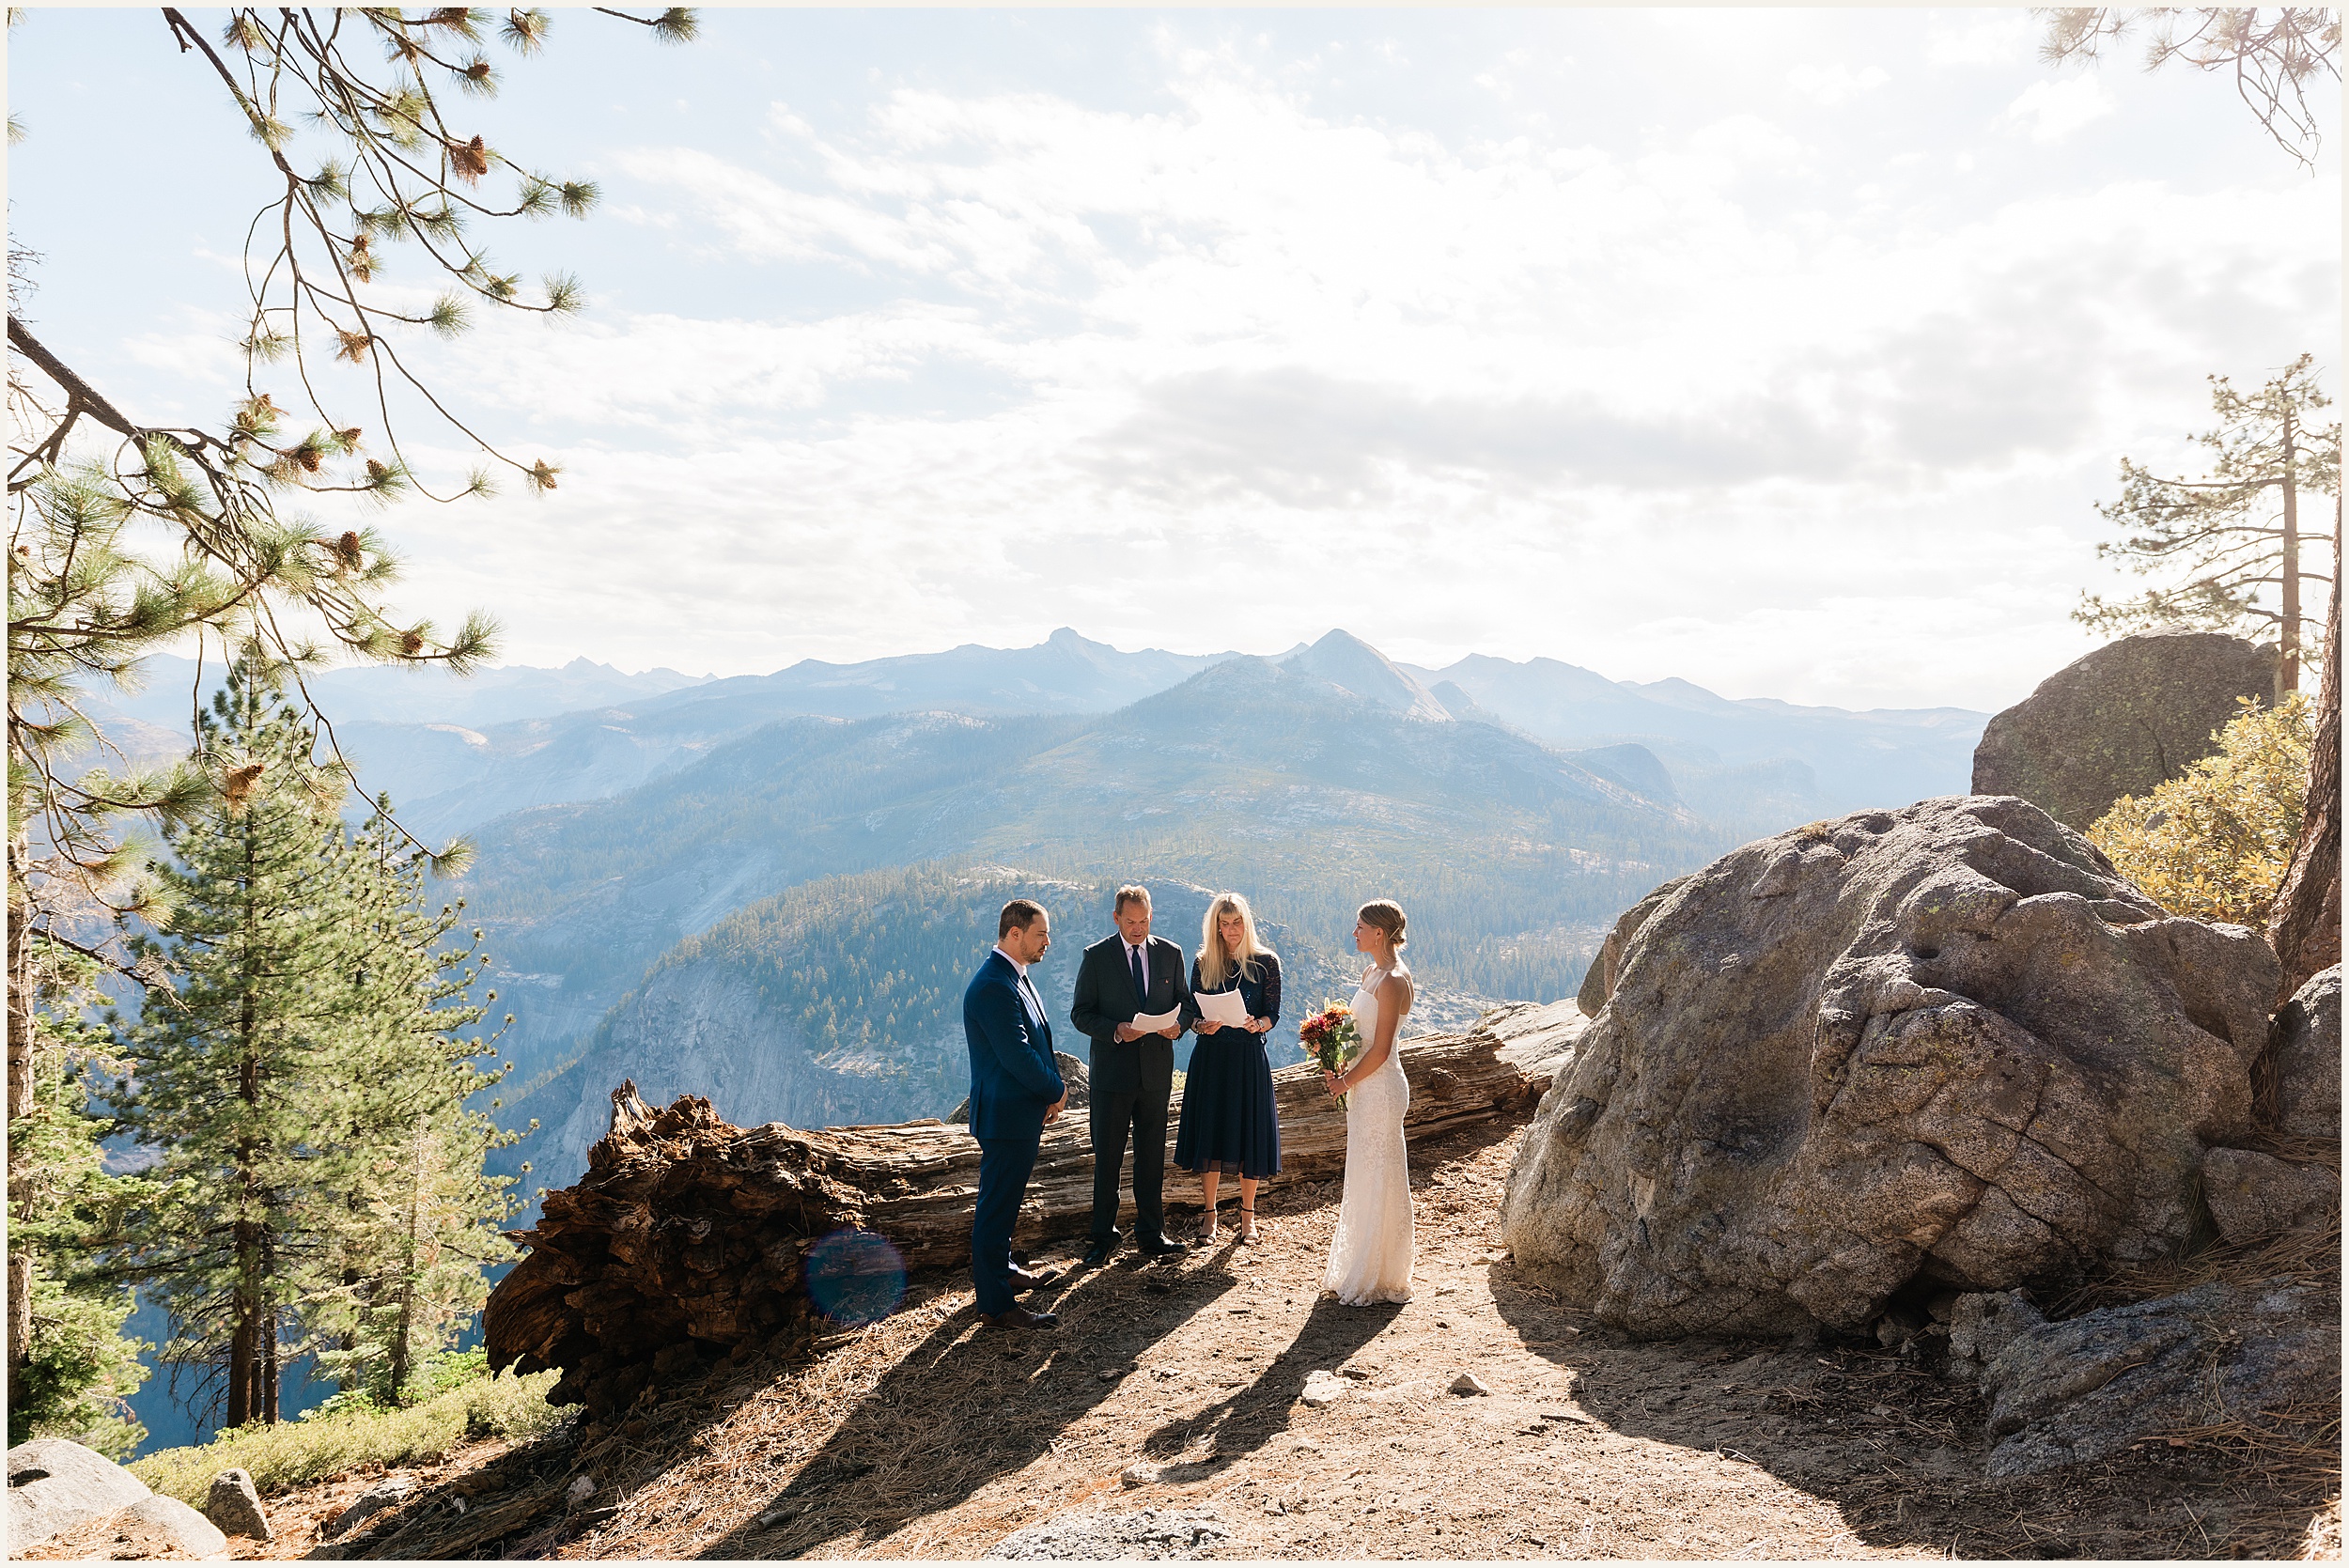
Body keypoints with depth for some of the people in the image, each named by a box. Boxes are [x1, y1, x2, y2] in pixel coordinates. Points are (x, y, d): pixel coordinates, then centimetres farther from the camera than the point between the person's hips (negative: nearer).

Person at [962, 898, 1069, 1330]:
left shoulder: (1015, 978, 10)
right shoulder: (993, 986, -23)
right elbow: (1016, 1055, -25)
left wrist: (1050, 1091, 2)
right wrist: (1057, 1090, -11)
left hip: (1021, 1112, 10)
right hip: (1005, 1115, -10)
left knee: (1005, 1200, 24)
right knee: (997, 1206, -1)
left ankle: (1000, 1270, 40)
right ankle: (996, 1305, 6)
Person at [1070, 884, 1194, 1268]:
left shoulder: (1170, 954, 5)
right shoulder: (1096, 956, -4)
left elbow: (1184, 1001, 12)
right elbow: (1080, 1013, -4)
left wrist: (1178, 1023, -11)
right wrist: (1116, 1031, -20)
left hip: (1156, 1072, 3)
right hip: (1112, 1070, -2)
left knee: (1152, 1154, 11)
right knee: (1107, 1156, 5)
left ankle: (1151, 1233, 22)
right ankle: (1103, 1236, 16)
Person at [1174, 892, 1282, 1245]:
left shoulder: (1266, 962, 0)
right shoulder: (1203, 963, 4)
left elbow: (1273, 1012, -1)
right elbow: (1192, 1014, 4)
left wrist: (1259, 1024, -22)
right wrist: (1202, 1026, -18)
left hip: (1249, 1056, -1)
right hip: (1210, 1056, 1)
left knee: (1250, 1132, 3)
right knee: (1210, 1132, 3)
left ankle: (1247, 1214, 18)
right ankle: (1209, 1213, 15)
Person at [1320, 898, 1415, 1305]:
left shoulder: (1392, 981, -18)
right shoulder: (1371, 974, 11)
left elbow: (1380, 1049, -20)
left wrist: (1346, 1082, -11)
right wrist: (1339, 1070, 3)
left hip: (1380, 1088, -10)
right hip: (1364, 1087, 10)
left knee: (1377, 1180, 0)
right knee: (1362, 1178, 16)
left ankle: (1378, 1280, 11)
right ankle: (1357, 1270, 27)